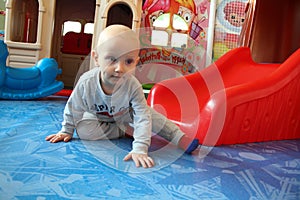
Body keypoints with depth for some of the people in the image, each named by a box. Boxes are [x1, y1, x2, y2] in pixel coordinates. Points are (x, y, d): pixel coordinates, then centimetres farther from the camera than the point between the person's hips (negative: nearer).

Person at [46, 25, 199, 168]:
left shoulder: (133, 86, -38)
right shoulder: (86, 83, -37)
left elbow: (142, 117, -41)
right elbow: (73, 109, -19)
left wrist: (139, 149, -49)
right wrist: (66, 131, -8)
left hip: (125, 115, 0)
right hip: (97, 116, 0)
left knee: (149, 114, -18)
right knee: (83, 130, -26)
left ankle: (180, 138, -6)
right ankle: (125, 130, -15)